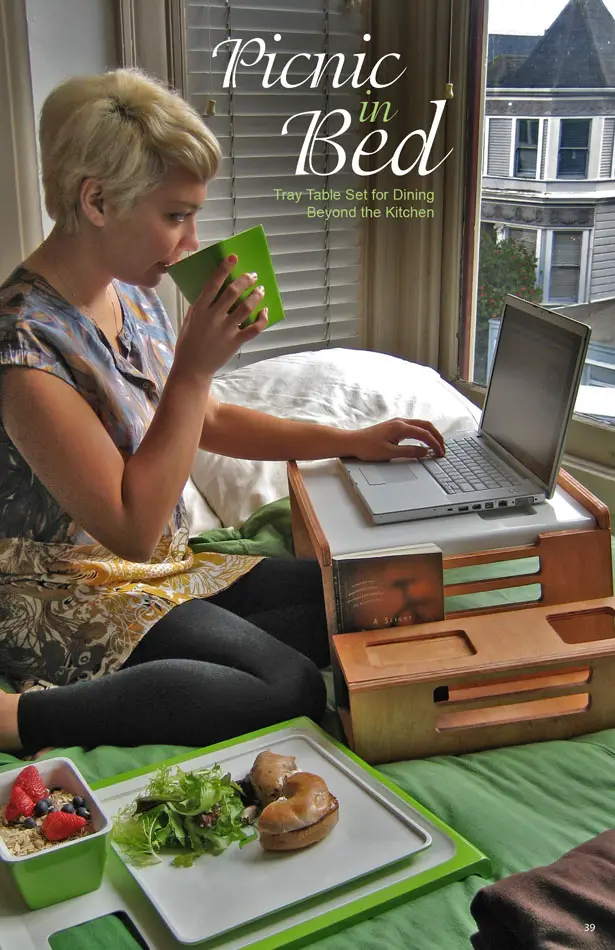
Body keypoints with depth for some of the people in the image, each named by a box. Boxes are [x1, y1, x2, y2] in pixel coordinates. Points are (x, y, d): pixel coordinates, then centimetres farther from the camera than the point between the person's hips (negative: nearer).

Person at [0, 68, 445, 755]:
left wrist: (350, 440, 10)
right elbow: (132, 527, -24)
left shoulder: (133, 296, 3)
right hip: (70, 604, -8)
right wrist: (196, 364, -26)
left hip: (161, 569, 9)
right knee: (292, 686, -24)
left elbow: (209, 423, 17)